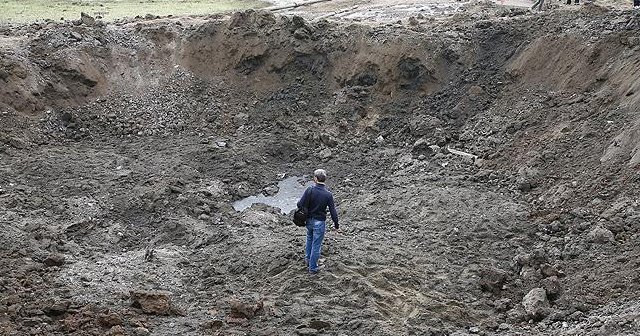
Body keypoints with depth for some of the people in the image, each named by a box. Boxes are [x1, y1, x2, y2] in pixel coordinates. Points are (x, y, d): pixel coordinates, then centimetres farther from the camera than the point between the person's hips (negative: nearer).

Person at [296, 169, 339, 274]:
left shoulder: (310, 190, -16)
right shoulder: (328, 194, -18)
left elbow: (300, 204, -16)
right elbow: (333, 212, -14)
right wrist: (336, 226, -1)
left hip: (309, 220, 3)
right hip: (319, 222, -3)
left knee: (309, 239, 30)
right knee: (316, 245, 10)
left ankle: (308, 259, 46)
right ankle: (313, 267, 22)